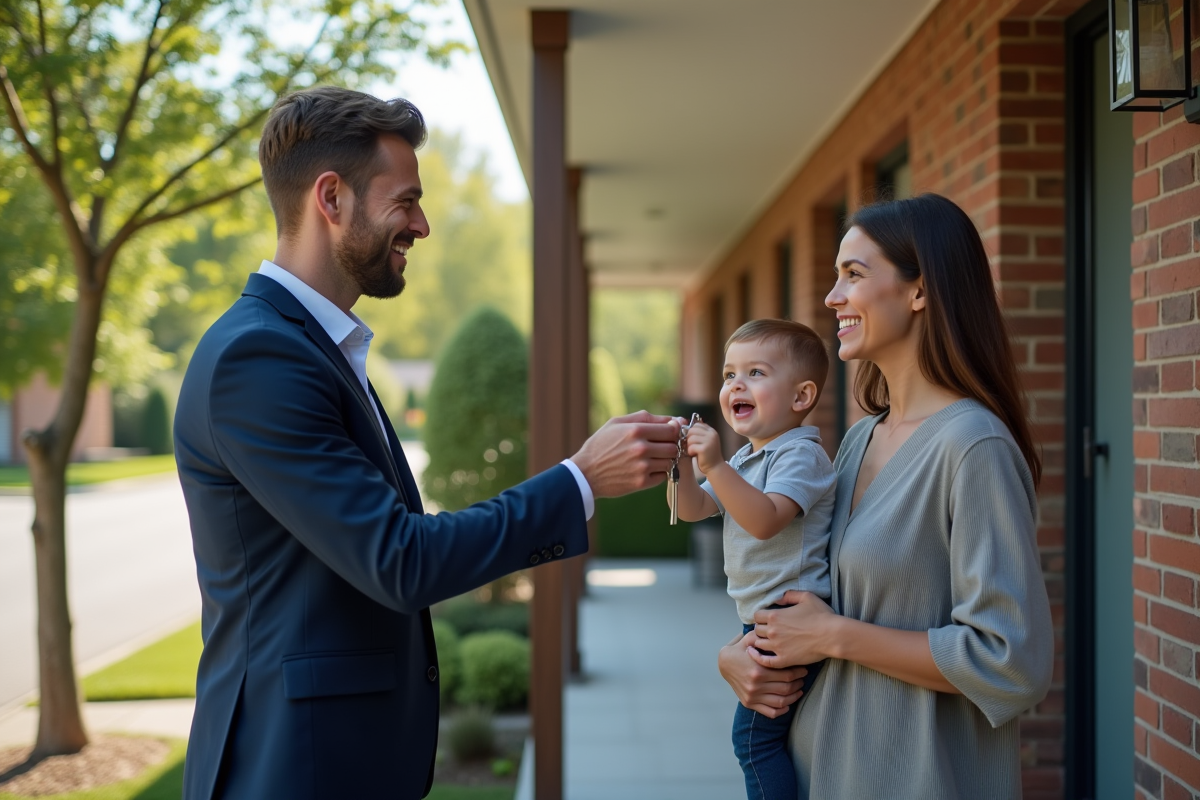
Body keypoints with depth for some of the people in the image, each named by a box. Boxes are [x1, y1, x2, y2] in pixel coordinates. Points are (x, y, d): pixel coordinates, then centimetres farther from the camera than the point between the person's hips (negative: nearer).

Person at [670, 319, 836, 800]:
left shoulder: (800, 454, -16)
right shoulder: (745, 460, 15)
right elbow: (692, 509, 10)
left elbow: (764, 520, -31)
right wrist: (682, 462, -7)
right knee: (770, 734, 16)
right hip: (761, 619, 10)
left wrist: (715, 465, -37)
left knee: (755, 732, -8)